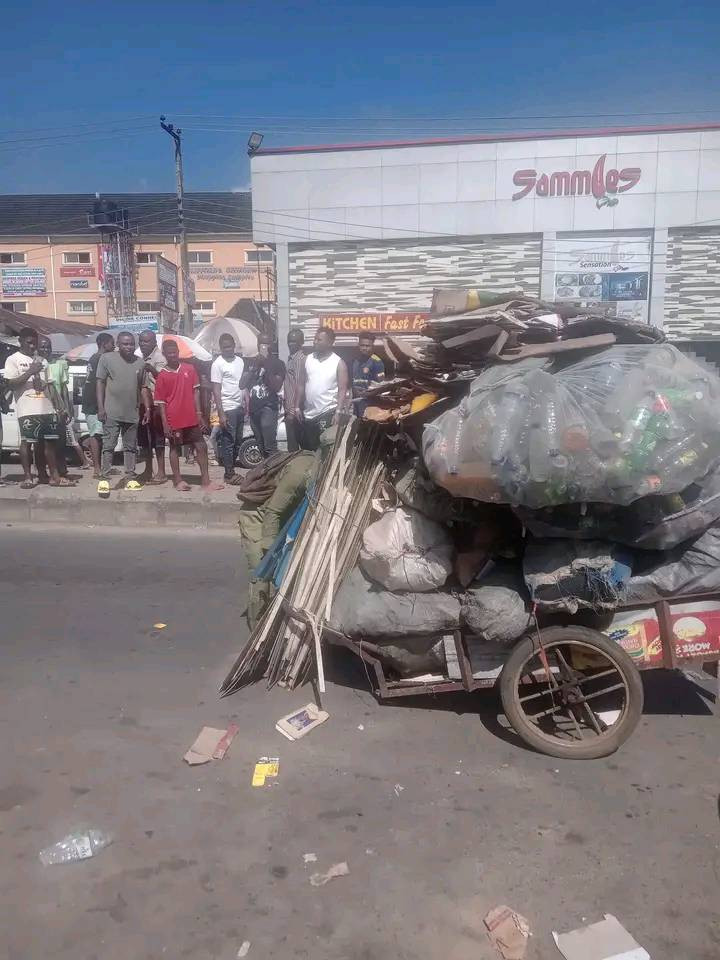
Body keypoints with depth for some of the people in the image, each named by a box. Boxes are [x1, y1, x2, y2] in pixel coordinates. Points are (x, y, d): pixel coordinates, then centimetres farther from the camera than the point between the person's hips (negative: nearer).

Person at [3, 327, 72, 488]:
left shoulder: (42, 361, 19)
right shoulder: (13, 360, 2)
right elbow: (11, 384, -7)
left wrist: (56, 406, 9)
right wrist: (30, 372, -16)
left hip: (47, 408, 5)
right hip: (27, 410, -5)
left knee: (51, 441, 4)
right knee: (26, 442, -1)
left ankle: (54, 476, 8)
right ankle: (28, 477, 5)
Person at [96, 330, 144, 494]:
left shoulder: (140, 363, 8)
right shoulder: (107, 358, -2)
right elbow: (100, 383, -2)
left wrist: (142, 408, 9)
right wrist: (100, 407, -8)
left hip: (132, 413, 4)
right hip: (112, 413, -4)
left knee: (131, 447, 9)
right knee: (108, 446, -3)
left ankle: (130, 479, 15)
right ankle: (104, 479, 0)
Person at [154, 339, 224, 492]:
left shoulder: (190, 369, 4)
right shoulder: (162, 375, -3)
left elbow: (195, 392, 7)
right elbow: (160, 402, -3)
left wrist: (199, 414, 1)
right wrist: (165, 424, -8)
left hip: (191, 418, 3)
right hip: (174, 420, -3)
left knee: (201, 446, 3)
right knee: (175, 448, 9)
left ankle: (205, 481, 9)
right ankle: (177, 480, 19)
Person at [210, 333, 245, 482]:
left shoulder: (240, 361, 11)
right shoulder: (217, 364, -8)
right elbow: (216, 390, -11)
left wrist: (246, 404, 11)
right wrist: (221, 413, -16)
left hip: (240, 408, 7)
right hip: (228, 409, -7)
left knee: (238, 441, 12)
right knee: (228, 442, -2)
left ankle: (232, 468, 22)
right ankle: (229, 473, 5)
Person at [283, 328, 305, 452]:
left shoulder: (300, 359, -14)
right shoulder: (291, 358, 16)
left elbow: (299, 386, -18)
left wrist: (293, 411, -20)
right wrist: (287, 408, 17)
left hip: (294, 410, -9)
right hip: (290, 408, 9)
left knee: (293, 445, -5)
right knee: (293, 443, 13)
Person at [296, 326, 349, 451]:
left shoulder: (338, 363, -5)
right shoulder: (309, 359, 8)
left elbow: (342, 390, -9)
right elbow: (302, 384, 12)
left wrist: (338, 411, -18)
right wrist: (298, 407, 8)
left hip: (327, 413, -5)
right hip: (308, 413, 5)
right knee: (307, 449, 12)